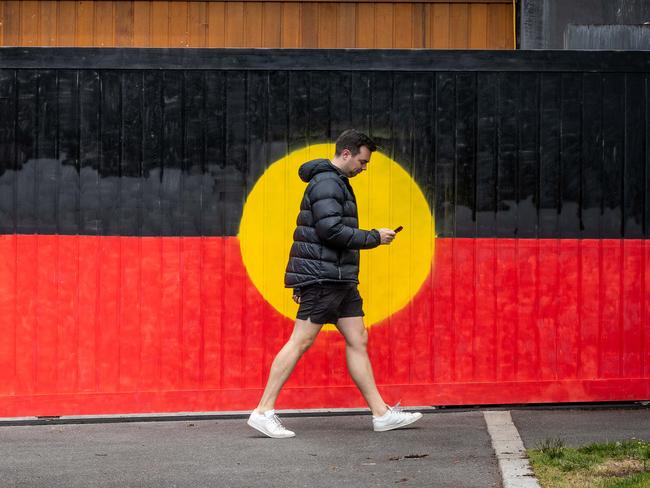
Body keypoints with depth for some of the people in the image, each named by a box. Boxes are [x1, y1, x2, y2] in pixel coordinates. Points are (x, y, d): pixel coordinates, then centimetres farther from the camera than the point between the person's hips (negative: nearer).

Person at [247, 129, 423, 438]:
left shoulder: (336, 183, 22)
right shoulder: (327, 183, -11)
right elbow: (331, 231, -22)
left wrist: (302, 280, 24)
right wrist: (374, 237, -13)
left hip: (340, 279, 10)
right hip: (323, 276, -10)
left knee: (357, 340, 7)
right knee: (301, 341, -10)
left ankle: (381, 414, 9)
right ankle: (263, 412, -7)